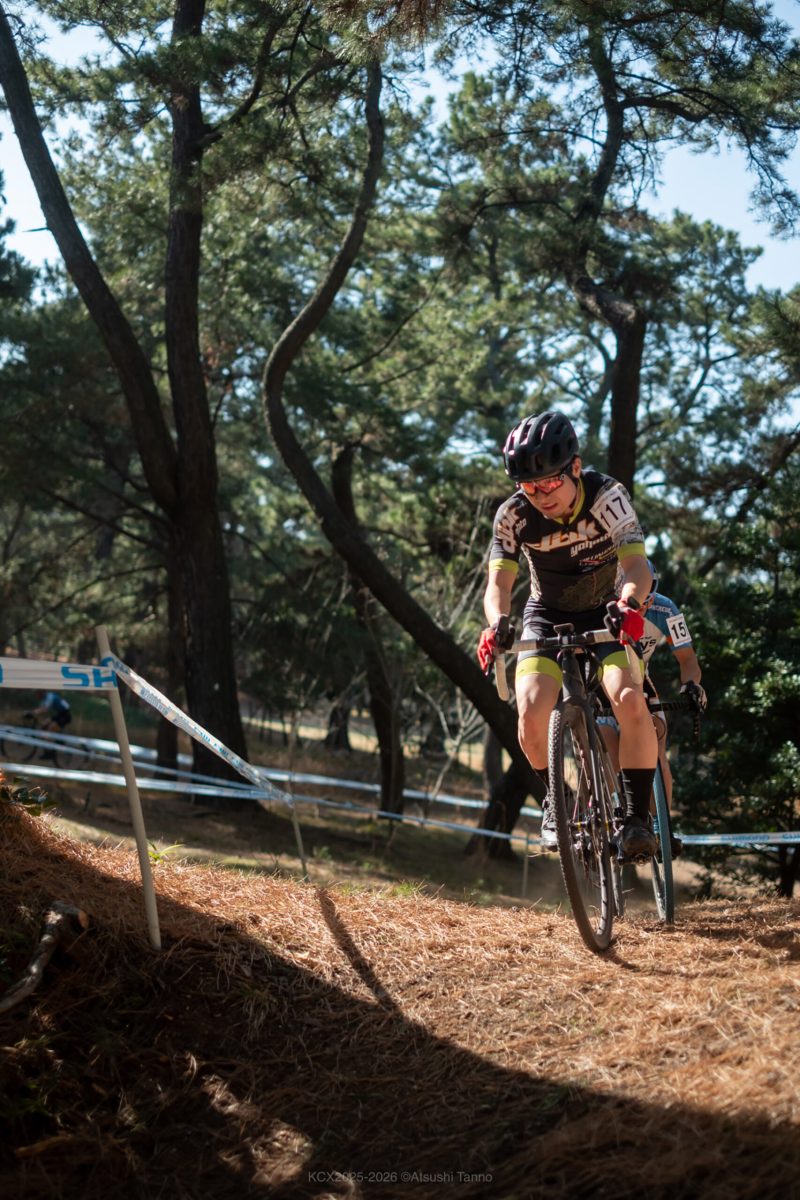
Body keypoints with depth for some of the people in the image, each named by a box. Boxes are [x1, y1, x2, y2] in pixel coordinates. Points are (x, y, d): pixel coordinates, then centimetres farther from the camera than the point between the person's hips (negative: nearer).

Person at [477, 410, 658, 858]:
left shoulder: (607, 496, -25)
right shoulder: (514, 515, -20)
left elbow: (637, 564, -33)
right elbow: (499, 581, -23)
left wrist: (630, 604, -56)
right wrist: (497, 624, -46)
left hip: (604, 614, -1)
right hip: (548, 617, 1)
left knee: (629, 699, -29)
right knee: (532, 708, -25)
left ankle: (638, 817, -15)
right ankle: (557, 799, 3)